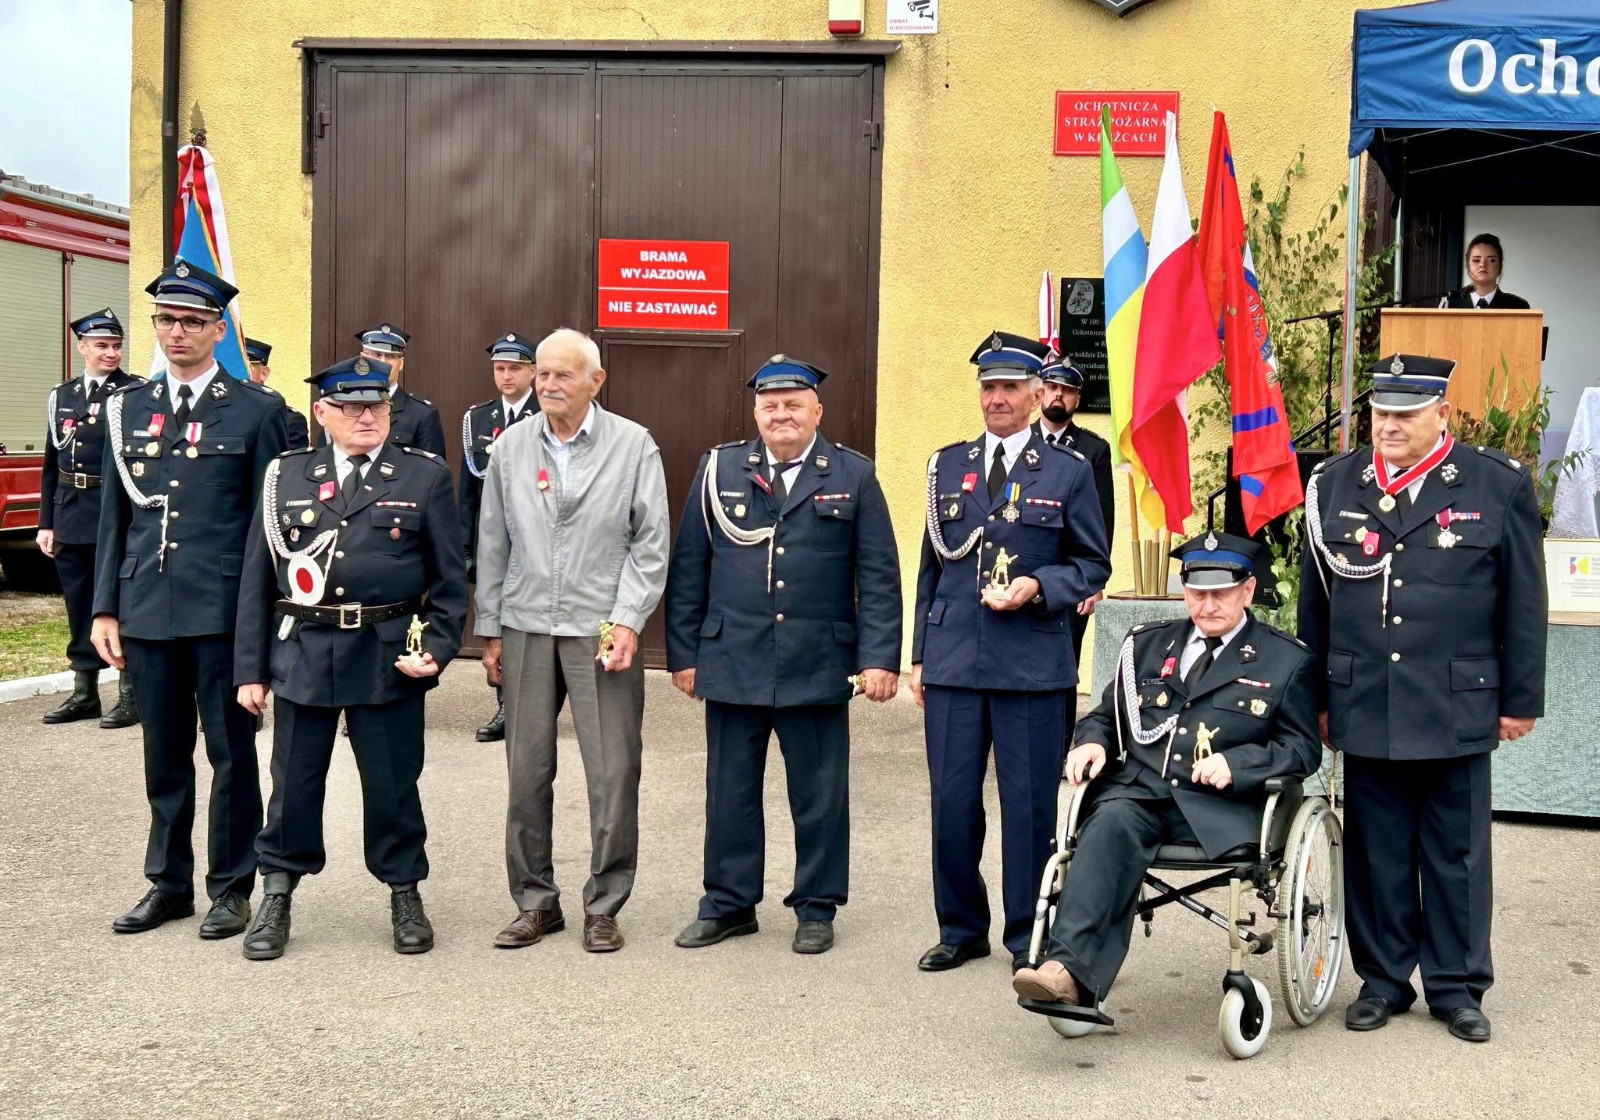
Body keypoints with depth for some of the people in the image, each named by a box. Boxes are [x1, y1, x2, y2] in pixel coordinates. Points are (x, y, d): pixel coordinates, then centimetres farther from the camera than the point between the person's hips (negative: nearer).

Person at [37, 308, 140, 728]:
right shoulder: (61, 396, 12)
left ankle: (131, 695, 9)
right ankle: (84, 692, 23)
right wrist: (46, 522, 12)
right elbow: (51, 463, 14)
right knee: (79, 605, 12)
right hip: (71, 516, 5)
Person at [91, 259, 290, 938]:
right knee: (163, 755, 12)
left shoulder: (256, 411, 0)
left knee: (231, 753, 4)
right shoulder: (128, 409, 11)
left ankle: (231, 888, 17)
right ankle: (168, 883, 25)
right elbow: (113, 518, 13)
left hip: (225, 612, -4)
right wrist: (105, 609, 7)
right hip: (147, 611, 4)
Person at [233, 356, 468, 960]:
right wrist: (251, 667, 3)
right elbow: (257, 578, 6)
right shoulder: (286, 476, 6)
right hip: (303, 655, 1)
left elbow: (449, 579, 4)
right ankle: (276, 899, 23)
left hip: (390, 656, -1)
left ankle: (405, 896, 24)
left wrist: (438, 648, -8)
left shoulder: (426, 476, 2)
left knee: (392, 783, 7)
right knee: (294, 781, 7)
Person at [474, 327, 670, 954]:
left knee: (613, 774, -2)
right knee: (526, 772, 6)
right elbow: (493, 544, 13)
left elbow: (650, 543, 0)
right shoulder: (510, 447, 9)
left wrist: (627, 621, -10)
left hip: (602, 630, -2)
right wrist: (490, 631, 10)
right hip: (526, 629, 3)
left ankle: (603, 907, 11)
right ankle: (535, 902, 19)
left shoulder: (634, 446, 1)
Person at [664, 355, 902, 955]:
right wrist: (683, 653, 4)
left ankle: (816, 909, 21)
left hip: (818, 668, -1)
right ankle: (729, 903, 23)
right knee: (730, 791, 9)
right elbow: (687, 569, 8)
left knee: (819, 794, 7)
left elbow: (878, 576, 2)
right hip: (731, 664, 1)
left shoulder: (853, 476, 4)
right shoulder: (719, 470, 7)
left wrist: (880, 658, -6)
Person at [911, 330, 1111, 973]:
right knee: (952, 802, 5)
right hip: (953, 661, 3)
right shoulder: (947, 466, 13)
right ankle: (961, 928, 22)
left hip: (1034, 665, -3)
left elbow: (1094, 565, 6)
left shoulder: (1069, 472, 4)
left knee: (1030, 805, 3)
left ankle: (1029, 938, 18)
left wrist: (1037, 586, -13)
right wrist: (919, 655, 12)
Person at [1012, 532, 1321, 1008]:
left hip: (1220, 808, -3)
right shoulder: (1147, 644, 23)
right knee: (1111, 822, -34)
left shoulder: (1286, 660, 12)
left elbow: (1303, 749, 7)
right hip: (1138, 790, 3)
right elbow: (1106, 715, 28)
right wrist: (1092, 741, 3)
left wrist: (1236, 764, -11)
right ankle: (1068, 969, -46)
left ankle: (1070, 970, -40)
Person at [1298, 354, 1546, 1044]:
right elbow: (1314, 601, 10)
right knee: (1375, 852, 9)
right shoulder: (1334, 485, 5)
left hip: (1458, 712, -1)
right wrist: (1317, 699, 10)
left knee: (1457, 854, 8)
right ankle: (1382, 980, 22)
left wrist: (1521, 700, 2)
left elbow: (1524, 605, 3)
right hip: (1364, 710, 2)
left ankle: (1457, 987, 22)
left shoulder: (1498, 486, -1)